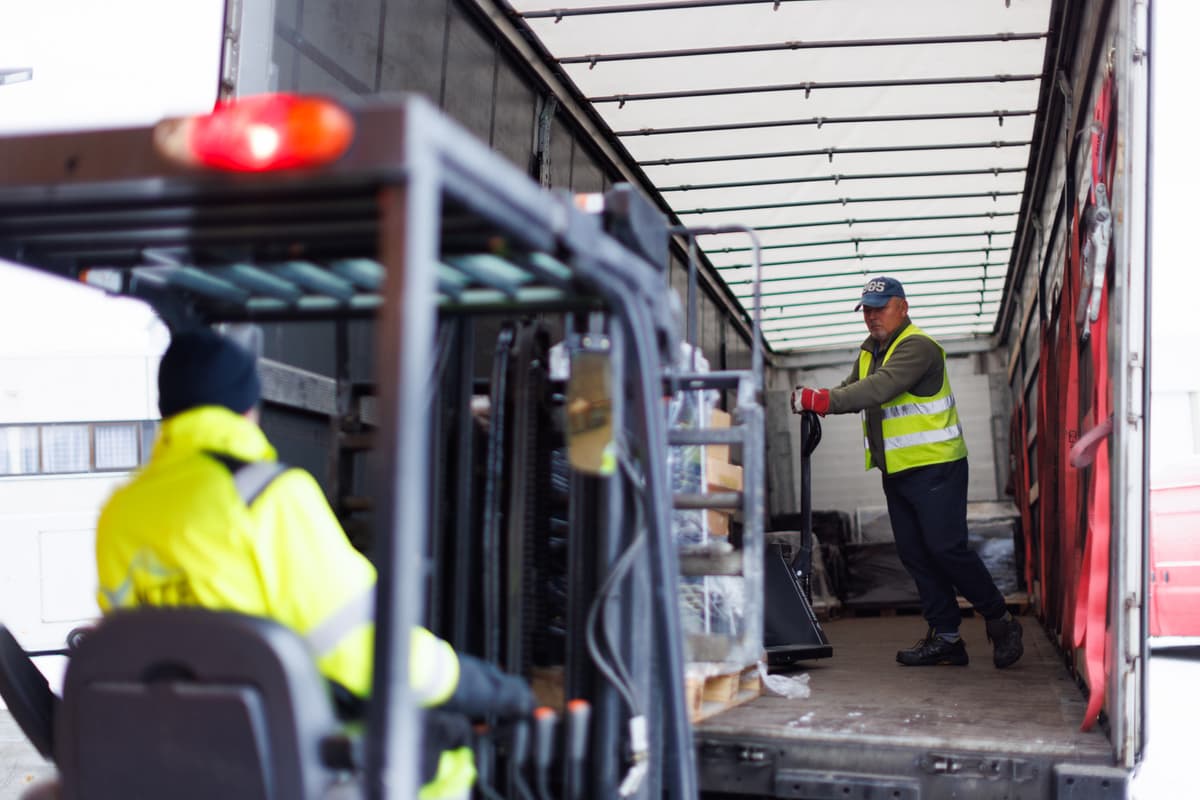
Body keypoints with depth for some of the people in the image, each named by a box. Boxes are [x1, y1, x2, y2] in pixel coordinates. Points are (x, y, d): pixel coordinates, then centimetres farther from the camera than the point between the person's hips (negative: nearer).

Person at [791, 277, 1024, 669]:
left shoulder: (918, 347, -14)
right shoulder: (871, 351, 16)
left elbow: (880, 388, -27)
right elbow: (851, 390, 9)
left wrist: (824, 400, -33)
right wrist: (815, 400, -12)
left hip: (935, 467, -9)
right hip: (897, 471, 9)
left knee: (946, 548, -10)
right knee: (914, 555, 7)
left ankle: (1000, 621, 7)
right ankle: (945, 637, 14)